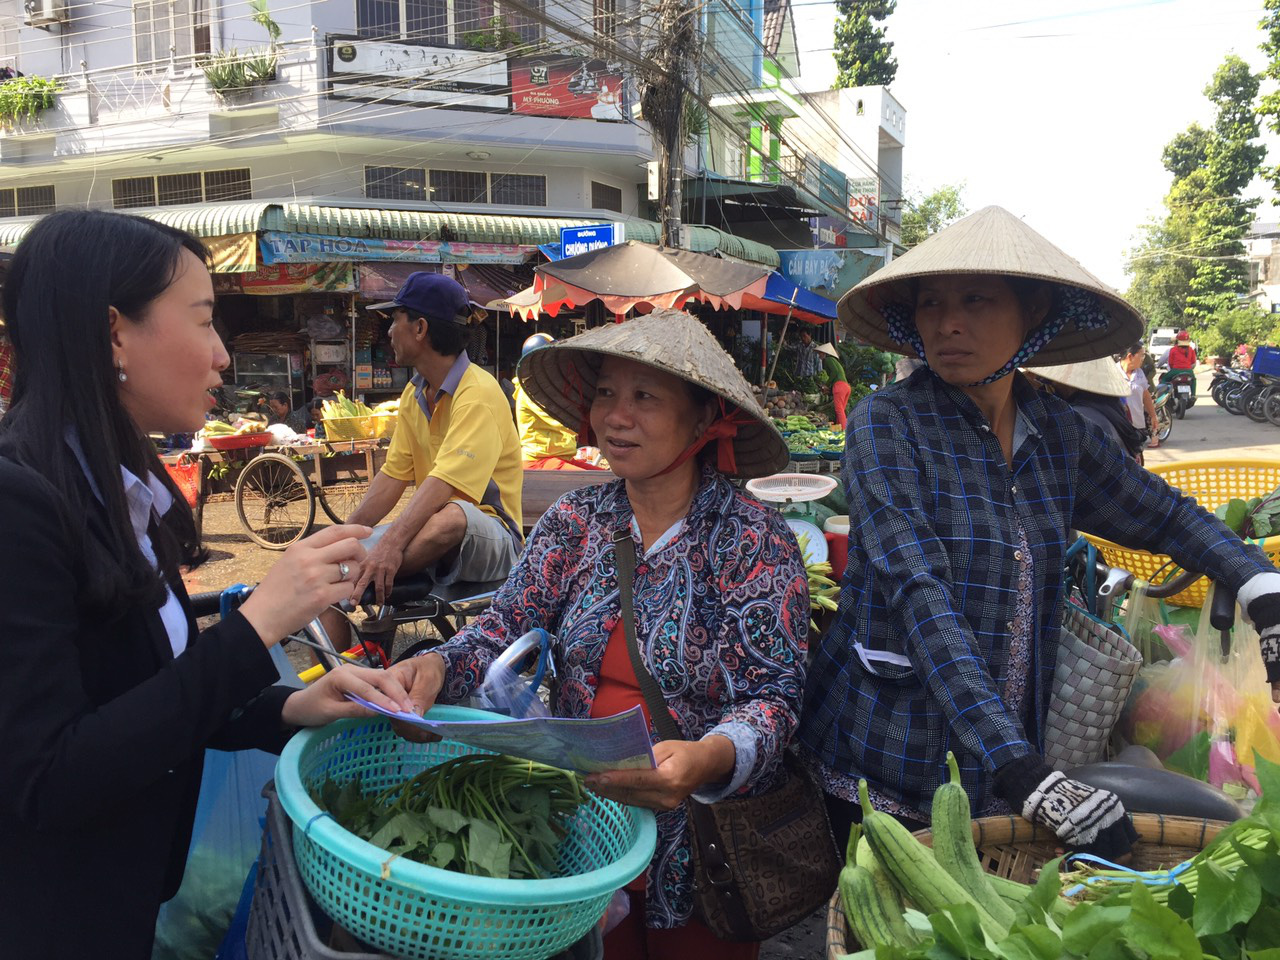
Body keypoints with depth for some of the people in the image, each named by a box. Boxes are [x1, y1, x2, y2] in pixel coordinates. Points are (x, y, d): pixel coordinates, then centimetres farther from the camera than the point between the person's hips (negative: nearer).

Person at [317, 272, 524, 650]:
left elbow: (443, 483, -29)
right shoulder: (414, 394, 12)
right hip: (428, 525, 7)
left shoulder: (478, 393, -15)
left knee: (451, 516, -41)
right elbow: (393, 476, 7)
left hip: (487, 539, -7)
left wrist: (392, 542, -40)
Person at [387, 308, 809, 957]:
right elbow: (505, 629, -5)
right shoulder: (576, 520, -3)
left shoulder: (754, 539, -15)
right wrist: (439, 666, -27)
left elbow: (773, 695, -19)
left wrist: (710, 758, -39)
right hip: (577, 825, 3)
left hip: (694, 849, -3)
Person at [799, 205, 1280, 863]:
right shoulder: (886, 425, -15)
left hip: (1015, 762, 5)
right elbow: (920, 593, -25)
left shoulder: (1060, 434, 1)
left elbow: (1167, 515, 15)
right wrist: (1022, 773, -33)